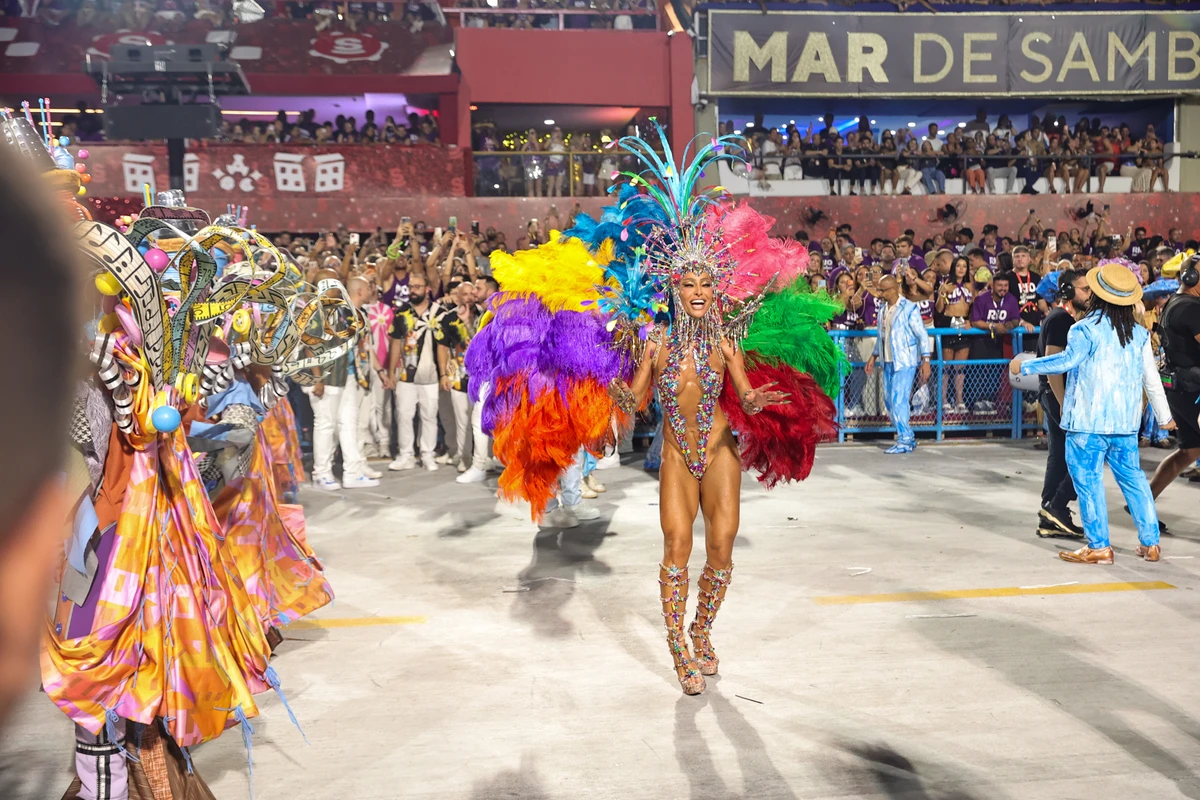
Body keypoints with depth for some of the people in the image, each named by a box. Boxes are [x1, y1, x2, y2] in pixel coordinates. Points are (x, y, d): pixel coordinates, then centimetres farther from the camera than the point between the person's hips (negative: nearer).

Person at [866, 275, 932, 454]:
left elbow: (922, 335, -10)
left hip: (905, 361, -8)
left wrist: (926, 360, -16)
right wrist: (874, 356, 21)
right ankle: (908, 438, 19)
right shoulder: (883, 309, 12)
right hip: (888, 362, 8)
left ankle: (904, 441, -4)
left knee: (898, 400, -12)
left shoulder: (909, 308, -10)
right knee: (890, 401, 8)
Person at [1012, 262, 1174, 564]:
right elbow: (1151, 378, 12)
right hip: (1125, 421, 6)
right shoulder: (1139, 333, 9)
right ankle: (1150, 542, 19)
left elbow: (1068, 360, -24)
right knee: (1132, 477, 15)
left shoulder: (1086, 328, -10)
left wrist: (1024, 366, -15)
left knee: (1088, 479, 1)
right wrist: (1164, 415, 21)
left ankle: (1098, 547, 4)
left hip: (1089, 419, -6)